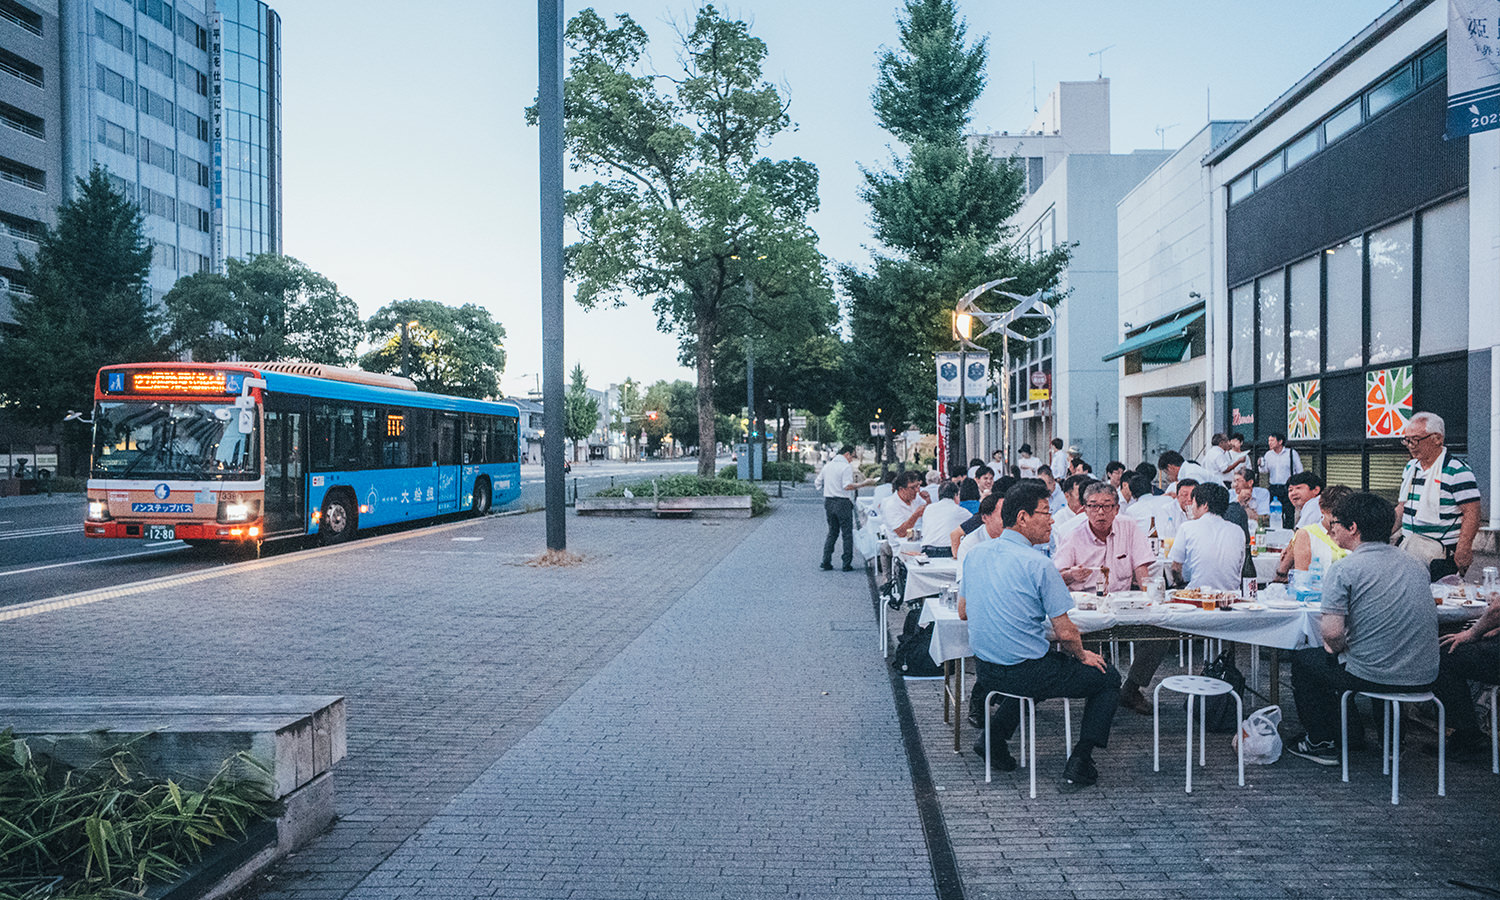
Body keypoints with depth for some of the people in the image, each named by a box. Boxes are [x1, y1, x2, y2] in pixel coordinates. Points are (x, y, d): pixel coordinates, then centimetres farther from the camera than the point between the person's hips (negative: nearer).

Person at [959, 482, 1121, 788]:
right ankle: (1078, 765, 6)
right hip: (1024, 672, -7)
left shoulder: (976, 554, 3)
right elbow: (1065, 633, -15)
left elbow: (963, 612, 15)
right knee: (1108, 677, 12)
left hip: (984, 668, 7)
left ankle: (993, 737, 27)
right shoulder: (1039, 564, -18)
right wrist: (1082, 655, 5)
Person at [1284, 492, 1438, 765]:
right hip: (1424, 677, 7)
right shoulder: (1417, 566, 7)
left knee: (1302, 660, 20)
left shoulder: (1344, 569, -15)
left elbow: (1331, 632, -23)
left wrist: (1336, 648, 1)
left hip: (1373, 677, -7)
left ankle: (1321, 743, 26)